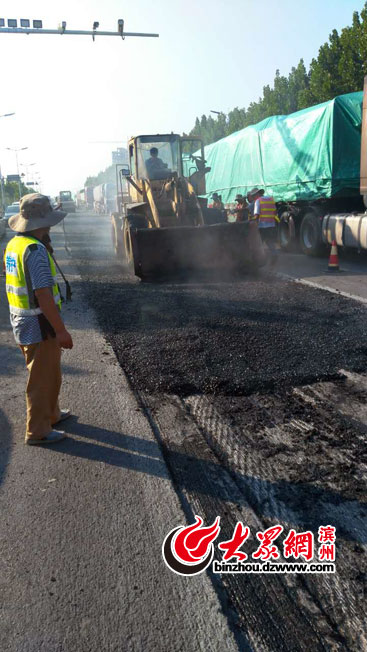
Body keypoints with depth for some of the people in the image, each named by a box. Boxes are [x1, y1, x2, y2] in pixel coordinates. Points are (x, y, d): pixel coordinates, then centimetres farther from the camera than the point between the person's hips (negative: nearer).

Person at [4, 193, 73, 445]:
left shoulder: (13, 245, 7)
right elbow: (43, 295, -27)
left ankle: (51, 414, 42)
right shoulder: (35, 250, -23)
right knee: (42, 379, 5)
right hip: (39, 325, -9)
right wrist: (61, 330, -21)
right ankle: (38, 431, 18)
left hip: (23, 322, 9)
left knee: (50, 373, 24)